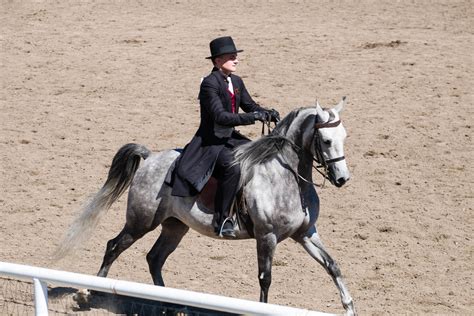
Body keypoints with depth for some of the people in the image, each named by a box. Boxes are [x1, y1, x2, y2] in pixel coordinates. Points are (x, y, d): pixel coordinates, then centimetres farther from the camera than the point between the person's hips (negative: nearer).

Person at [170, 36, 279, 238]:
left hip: (230, 138, 9)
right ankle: (222, 220, -26)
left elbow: (250, 106, 16)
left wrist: (268, 113, -6)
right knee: (233, 167, -34)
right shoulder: (210, 84, -17)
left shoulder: (236, 82, 10)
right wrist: (253, 117, -30)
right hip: (210, 143, -9)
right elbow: (220, 116, -26)